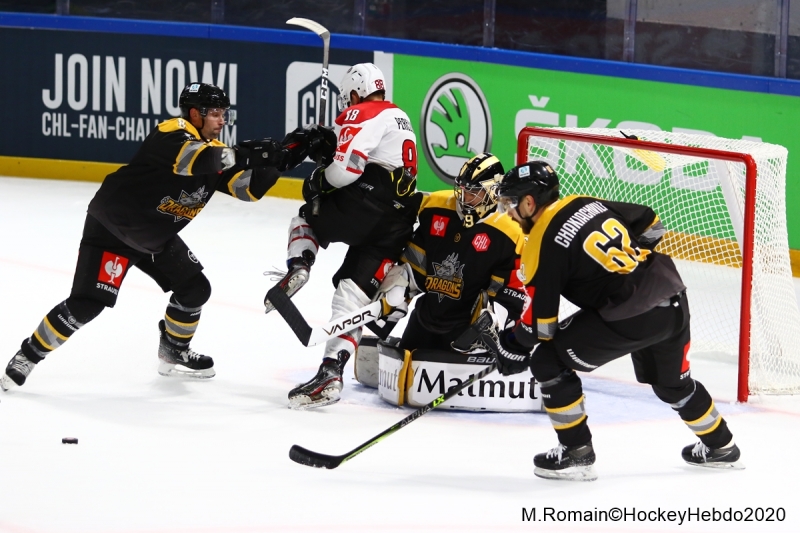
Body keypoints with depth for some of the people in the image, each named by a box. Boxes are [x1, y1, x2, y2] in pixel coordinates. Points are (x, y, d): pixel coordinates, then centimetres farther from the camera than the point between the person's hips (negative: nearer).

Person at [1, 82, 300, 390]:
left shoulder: (213, 148, 3)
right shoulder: (172, 133, -22)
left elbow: (250, 188, -1)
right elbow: (194, 159, -43)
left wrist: (274, 163, -17)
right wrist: (242, 155, -43)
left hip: (156, 237, 9)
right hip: (111, 226, -9)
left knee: (195, 289, 5)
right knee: (87, 303, -15)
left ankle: (173, 353, 27)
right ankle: (25, 358, -3)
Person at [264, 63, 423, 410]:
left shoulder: (361, 116, -1)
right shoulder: (399, 117, 27)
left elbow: (345, 169, -12)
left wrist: (318, 181, 6)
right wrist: (323, 145, 19)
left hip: (366, 205, -7)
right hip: (399, 222, 7)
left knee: (307, 217, 25)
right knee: (355, 293, 4)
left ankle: (298, 266, -3)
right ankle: (331, 373, -9)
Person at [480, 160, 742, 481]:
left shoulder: (543, 243, -7)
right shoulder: (587, 204, 13)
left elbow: (539, 324, -5)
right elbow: (649, 223, 22)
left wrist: (510, 345, 12)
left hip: (630, 317, -8)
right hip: (673, 303, 8)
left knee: (549, 361, 3)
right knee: (672, 382, 31)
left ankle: (576, 453, 6)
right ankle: (720, 446, 47)